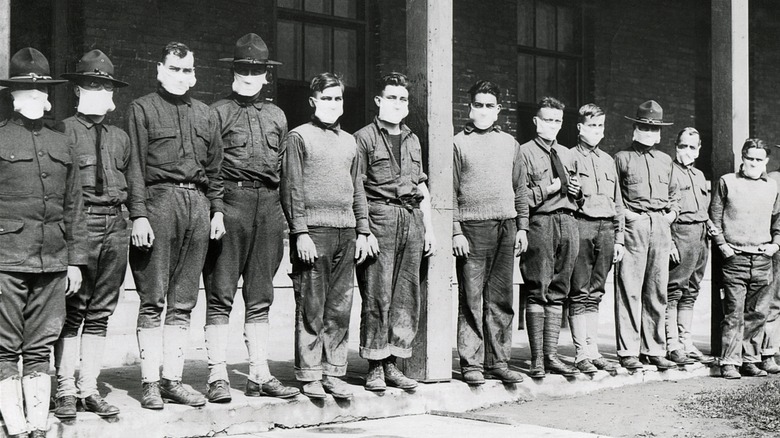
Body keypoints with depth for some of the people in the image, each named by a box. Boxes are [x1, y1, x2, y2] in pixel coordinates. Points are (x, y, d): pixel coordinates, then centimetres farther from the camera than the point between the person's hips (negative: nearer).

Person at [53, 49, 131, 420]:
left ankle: (89, 389, 16)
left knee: (100, 313, 8)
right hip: (78, 223, -5)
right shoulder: (63, 132, 0)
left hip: (115, 227, 5)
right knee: (72, 311, -2)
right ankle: (65, 390, 7)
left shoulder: (120, 138, 17)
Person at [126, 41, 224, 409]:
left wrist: (217, 209, 11)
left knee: (183, 302, 6)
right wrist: (138, 214, -11)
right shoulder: (143, 108, 5)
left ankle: (173, 379, 12)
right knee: (153, 301, -4)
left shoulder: (203, 113, 20)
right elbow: (135, 165, -3)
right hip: (158, 200, -5)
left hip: (197, 205, 5)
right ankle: (150, 383, 2)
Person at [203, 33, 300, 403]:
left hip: (269, 205, 5)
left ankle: (260, 374, 13)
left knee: (260, 296, 8)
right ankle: (218, 376, -1)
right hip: (231, 201, -5)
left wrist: (285, 216, 12)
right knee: (220, 295, -4)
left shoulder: (277, 116, 20)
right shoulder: (218, 112, 5)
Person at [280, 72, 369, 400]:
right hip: (314, 229, -5)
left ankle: (333, 372, 12)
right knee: (311, 307, -3)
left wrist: (362, 231, 14)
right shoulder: (299, 137, 2)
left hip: (346, 232, 6)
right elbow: (291, 188, -4)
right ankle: (309, 375, 3)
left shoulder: (349, 141, 19)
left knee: (340, 308, 5)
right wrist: (300, 232, -12)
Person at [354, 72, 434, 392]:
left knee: (407, 297, 4)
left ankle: (392, 364, 12)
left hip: (412, 219, 6)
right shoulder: (365, 138, 1)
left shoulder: (412, 140, 20)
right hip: (380, 218, -6)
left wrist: (428, 227, 17)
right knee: (377, 296, -6)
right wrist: (364, 231, -13)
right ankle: (375, 368, 1)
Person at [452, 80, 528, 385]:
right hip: (472, 227, -4)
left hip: (506, 227, 4)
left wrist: (522, 226, 11)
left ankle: (498, 362, 13)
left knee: (501, 300, 6)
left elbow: (520, 188, 19)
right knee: (471, 300, -3)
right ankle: (471, 364, 3)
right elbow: (450, 192, -1)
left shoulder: (509, 143, 16)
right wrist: (456, 231, -9)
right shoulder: (459, 143, 3)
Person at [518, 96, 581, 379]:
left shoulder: (567, 155, 21)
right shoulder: (524, 152, 1)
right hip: (540, 223, -6)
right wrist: (548, 188, -13)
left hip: (567, 222, 6)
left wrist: (577, 191, 7)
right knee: (538, 292, -7)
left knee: (558, 292, 6)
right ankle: (537, 359, -3)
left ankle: (551, 355, 11)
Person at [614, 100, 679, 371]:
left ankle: (655, 350, 12)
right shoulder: (622, 158, 5)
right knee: (629, 290, -6)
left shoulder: (665, 160, 19)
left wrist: (673, 212, 15)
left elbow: (674, 191, 30)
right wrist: (622, 213, -8)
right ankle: (628, 352, -3)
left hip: (661, 226, 5)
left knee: (657, 291, 6)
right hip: (632, 225, -5)